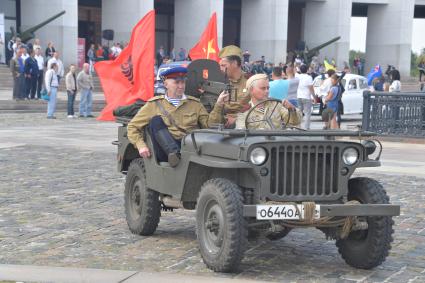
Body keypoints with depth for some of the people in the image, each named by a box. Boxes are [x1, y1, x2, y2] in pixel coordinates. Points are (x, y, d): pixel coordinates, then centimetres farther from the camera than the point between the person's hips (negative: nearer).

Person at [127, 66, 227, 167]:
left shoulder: (195, 103, 18)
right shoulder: (154, 104, 12)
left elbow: (209, 124, 8)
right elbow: (132, 127, 11)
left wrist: (218, 105, -5)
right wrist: (141, 146, -5)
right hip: (166, 150, 0)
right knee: (156, 120, -21)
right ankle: (174, 154, -35)